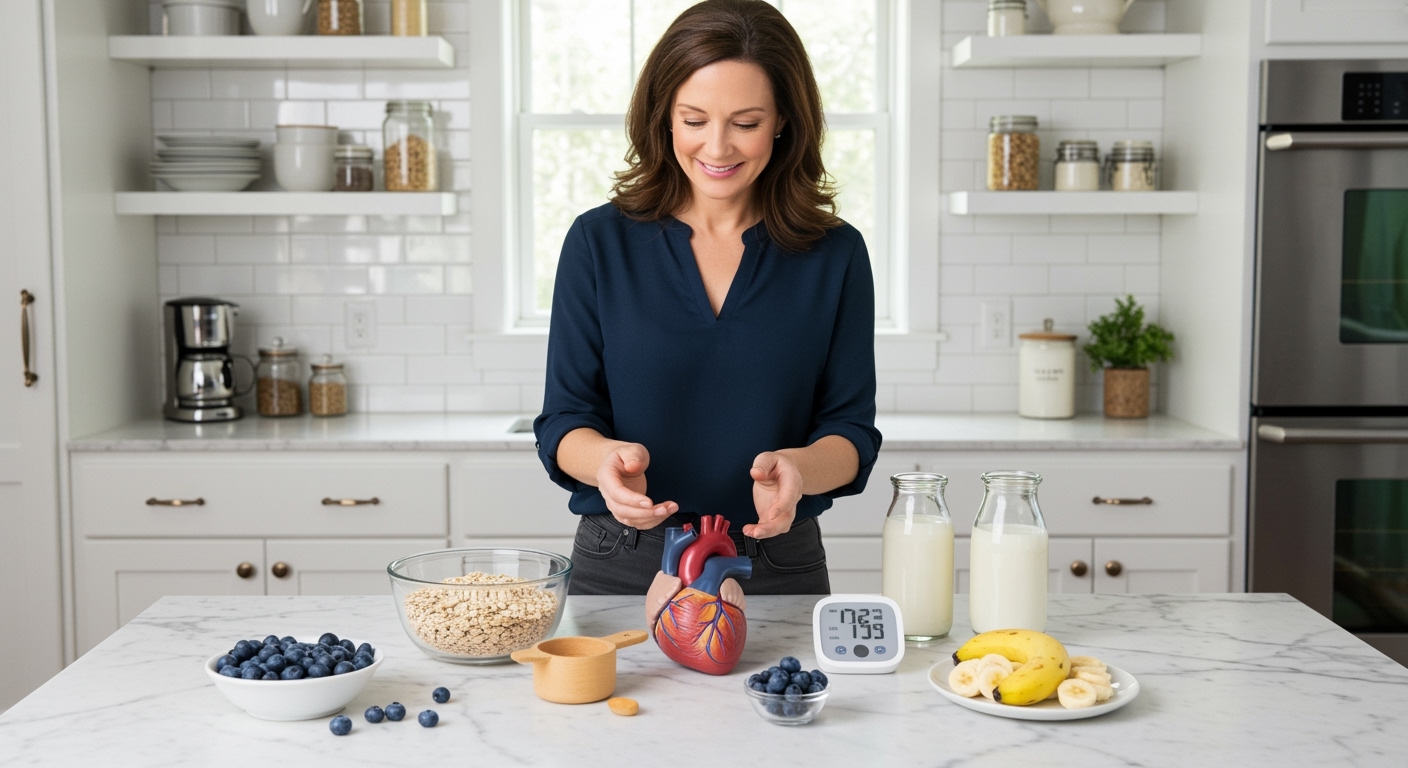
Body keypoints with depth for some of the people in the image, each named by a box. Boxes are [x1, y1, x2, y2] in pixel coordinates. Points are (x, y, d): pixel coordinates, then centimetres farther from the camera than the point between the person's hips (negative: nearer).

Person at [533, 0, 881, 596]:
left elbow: (851, 431, 0)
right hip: (619, 569, 0)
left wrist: (798, 468, -23)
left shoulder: (835, 255, 0)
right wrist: (606, 458, -25)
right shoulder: (598, 242, -1)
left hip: (779, 569, 0)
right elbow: (563, 423, -1)